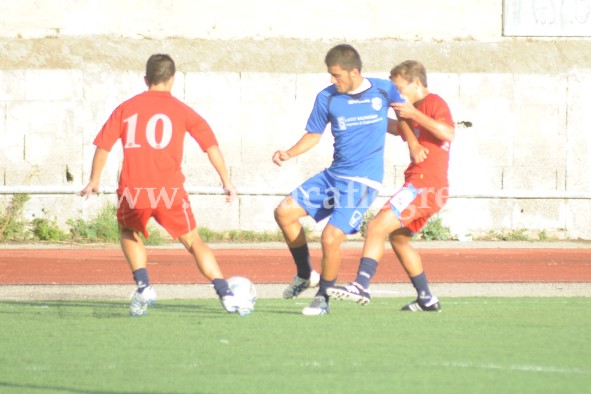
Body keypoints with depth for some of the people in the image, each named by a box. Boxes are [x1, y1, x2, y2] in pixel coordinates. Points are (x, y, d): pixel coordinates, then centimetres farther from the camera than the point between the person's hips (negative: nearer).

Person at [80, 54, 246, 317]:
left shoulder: (126, 108, 13)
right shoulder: (180, 109, 9)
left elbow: (103, 144, 8)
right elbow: (210, 144, 5)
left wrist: (94, 180, 17)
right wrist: (226, 181, 9)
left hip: (132, 189, 1)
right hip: (169, 188, -1)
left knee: (129, 233, 27)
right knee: (193, 241, 12)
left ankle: (143, 286, 6)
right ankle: (225, 293, -2)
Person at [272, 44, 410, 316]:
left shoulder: (384, 90, -5)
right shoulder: (327, 98, 0)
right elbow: (314, 135, 10)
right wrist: (289, 154, -5)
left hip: (362, 181, -4)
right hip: (333, 175, 4)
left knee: (331, 238, -16)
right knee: (284, 212, -7)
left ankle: (323, 298, 7)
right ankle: (305, 275, 13)